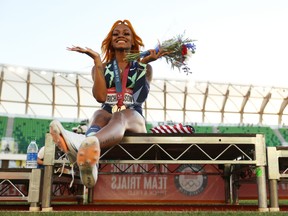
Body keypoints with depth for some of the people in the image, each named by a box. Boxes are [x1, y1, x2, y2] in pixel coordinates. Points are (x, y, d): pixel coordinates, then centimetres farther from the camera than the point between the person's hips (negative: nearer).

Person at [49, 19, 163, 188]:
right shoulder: (102, 67, 20)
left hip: (134, 119, -1)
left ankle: (83, 145, -73)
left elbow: (140, 97, -1)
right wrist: (97, 59, 0)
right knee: (99, 114, -35)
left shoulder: (144, 68, 18)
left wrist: (144, 63, -4)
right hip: (107, 116, 2)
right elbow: (100, 97, -1)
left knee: (120, 116, -37)